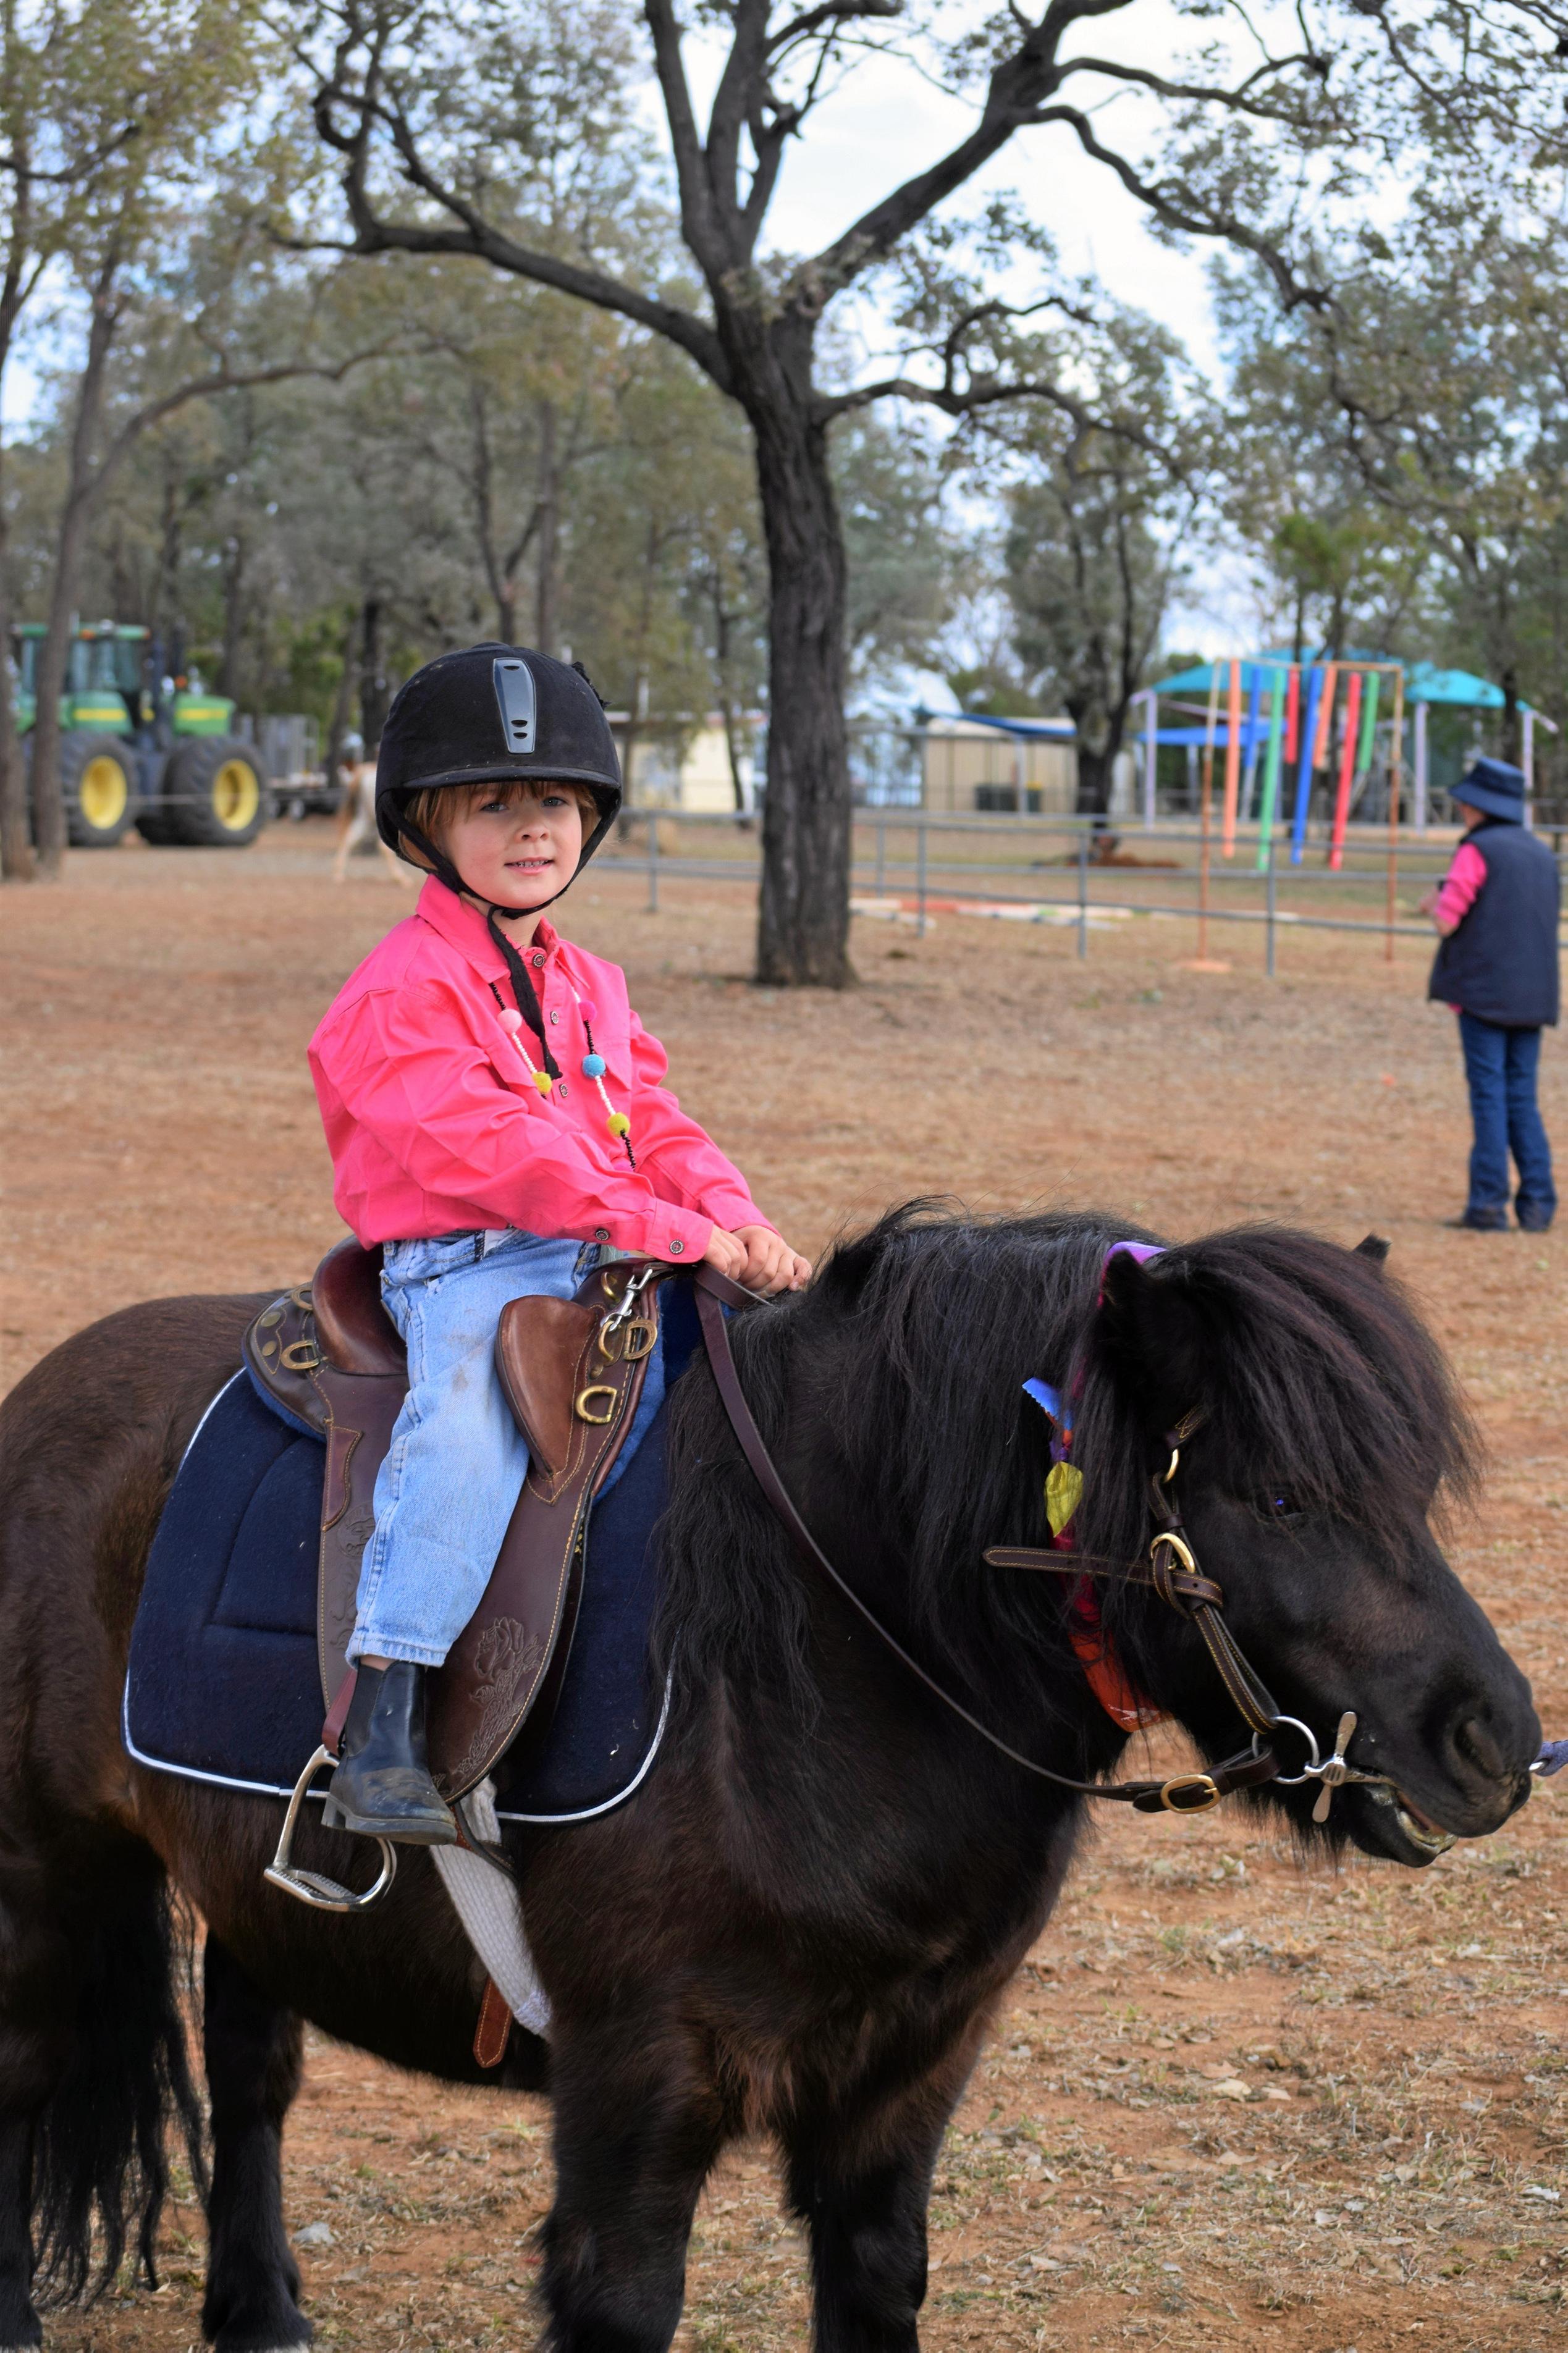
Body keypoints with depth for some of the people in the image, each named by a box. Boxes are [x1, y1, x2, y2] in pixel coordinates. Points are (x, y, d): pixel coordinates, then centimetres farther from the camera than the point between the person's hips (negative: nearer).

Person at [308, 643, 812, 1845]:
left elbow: (651, 1121, 18)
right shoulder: (402, 990, -8)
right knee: (467, 1430, -36)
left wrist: (737, 1217, -5)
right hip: (469, 1264, -8)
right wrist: (673, 1229, -22)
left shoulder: (591, 985, 21)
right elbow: (487, 1146, -18)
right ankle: (379, 1741, -40)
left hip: (616, 1260, 8)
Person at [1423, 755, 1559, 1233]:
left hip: (1483, 991, -6)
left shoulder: (1477, 852, -9)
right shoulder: (1542, 855, 14)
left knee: (1489, 1095, -4)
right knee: (1522, 1098, 10)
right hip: (1531, 996, 6)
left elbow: (1447, 922, -13)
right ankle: (1537, 1201, 3)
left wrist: (1435, 904, 11)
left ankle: (1488, 1204, -5)